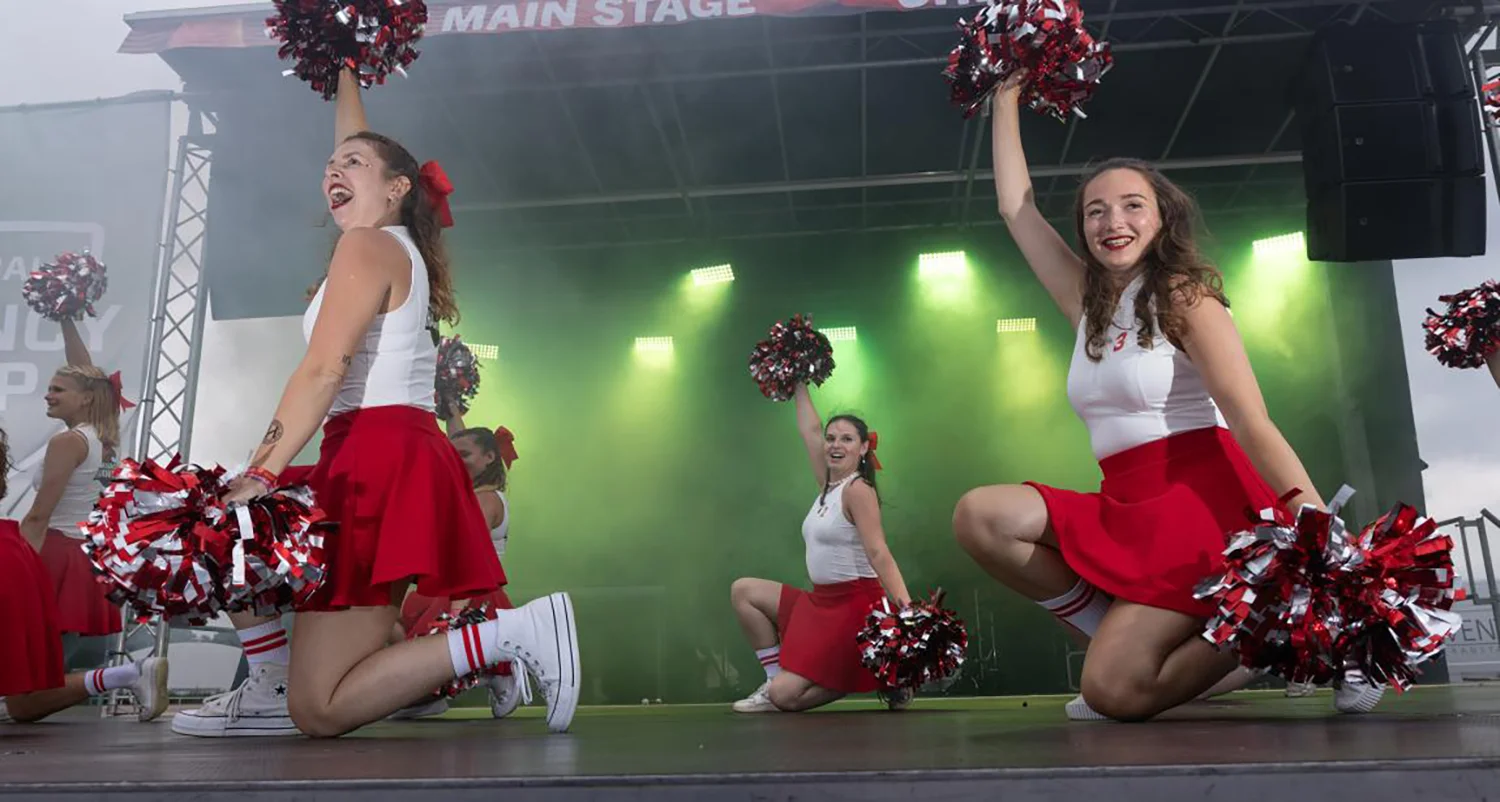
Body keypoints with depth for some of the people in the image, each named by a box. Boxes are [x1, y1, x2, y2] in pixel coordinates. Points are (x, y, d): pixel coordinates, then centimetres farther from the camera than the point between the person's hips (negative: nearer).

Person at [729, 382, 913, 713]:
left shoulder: (858, 490, -13)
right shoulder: (828, 485, 9)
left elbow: (878, 554, -22)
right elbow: (810, 430, 17)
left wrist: (907, 609, -33)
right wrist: (798, 383, 24)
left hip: (855, 605, -8)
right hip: (821, 602, 9)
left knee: (786, 696, -12)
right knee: (743, 590, 10)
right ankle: (776, 678, 9)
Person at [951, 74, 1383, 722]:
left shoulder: (1185, 298, -4)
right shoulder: (1088, 302, 14)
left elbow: (1252, 423, -15)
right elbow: (1016, 207, 18)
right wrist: (1006, 101, 23)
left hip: (1206, 496, -6)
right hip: (1125, 510, 6)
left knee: (1115, 692, -20)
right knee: (979, 516, -17)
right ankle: (1122, 634, -5)